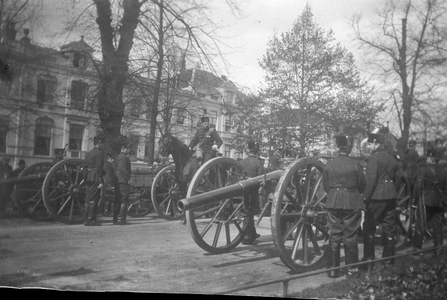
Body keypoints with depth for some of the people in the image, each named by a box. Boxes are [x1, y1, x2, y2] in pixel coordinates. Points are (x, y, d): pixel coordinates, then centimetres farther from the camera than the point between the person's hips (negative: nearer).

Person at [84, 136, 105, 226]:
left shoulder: (88, 153, 16)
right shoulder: (99, 153, -10)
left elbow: (86, 166, 17)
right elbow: (99, 168, -16)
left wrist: (86, 179, 19)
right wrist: (101, 181, -17)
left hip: (88, 178, 8)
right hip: (95, 179, -8)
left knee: (88, 199, 12)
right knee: (93, 200, -4)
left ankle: (86, 219, 17)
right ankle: (91, 220, -2)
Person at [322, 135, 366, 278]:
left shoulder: (329, 164, -2)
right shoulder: (355, 165, -8)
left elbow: (326, 186, 4)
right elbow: (362, 186, 1)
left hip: (333, 203, 2)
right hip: (352, 203, -2)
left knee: (334, 237, 8)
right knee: (350, 237, 7)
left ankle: (333, 269, 12)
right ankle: (351, 268, 15)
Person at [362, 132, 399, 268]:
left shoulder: (373, 158, -11)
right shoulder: (391, 158, 11)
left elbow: (371, 180, -18)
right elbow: (396, 177, 15)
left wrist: (365, 198, -14)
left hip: (376, 197, -7)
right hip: (391, 196, 7)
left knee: (369, 227, 4)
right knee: (389, 228, 11)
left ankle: (369, 258, 7)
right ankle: (389, 258, 19)